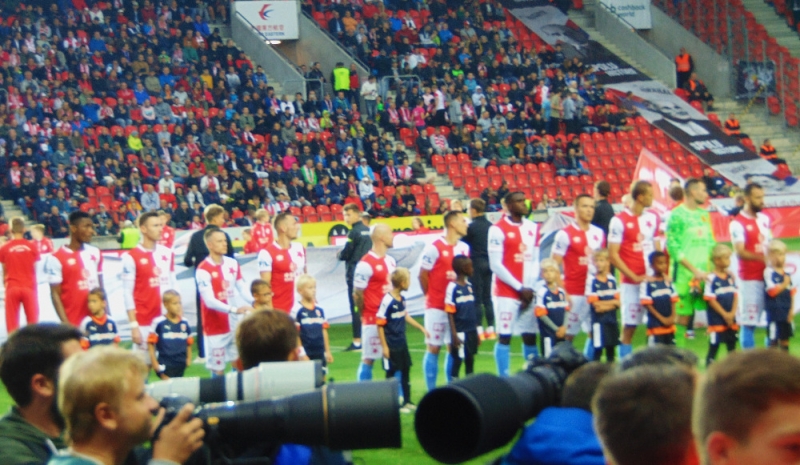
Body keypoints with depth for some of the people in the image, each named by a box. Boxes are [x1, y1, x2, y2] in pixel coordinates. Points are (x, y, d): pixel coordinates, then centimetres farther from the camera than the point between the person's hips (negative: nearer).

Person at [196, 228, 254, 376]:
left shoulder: (233, 264, 5)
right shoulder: (203, 270, -18)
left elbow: (243, 289, 7)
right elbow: (210, 301, -23)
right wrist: (234, 309, -33)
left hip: (233, 324, 6)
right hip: (215, 326, -6)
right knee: (217, 368, 0)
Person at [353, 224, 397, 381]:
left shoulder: (390, 261, 12)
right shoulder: (366, 264, -14)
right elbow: (357, 294, -13)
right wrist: (367, 313, -3)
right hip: (373, 321, -8)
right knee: (368, 358, 0)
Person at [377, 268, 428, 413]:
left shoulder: (402, 299, 2)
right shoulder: (387, 301, -22)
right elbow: (380, 325, -19)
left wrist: (422, 328, 25)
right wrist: (384, 346, -18)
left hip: (402, 343, 8)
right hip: (391, 345, -8)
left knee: (405, 371, 15)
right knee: (391, 373, 4)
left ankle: (407, 402, 26)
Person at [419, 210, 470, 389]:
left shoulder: (464, 248, 9)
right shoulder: (434, 248, -12)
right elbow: (423, 275, -8)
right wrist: (431, 297, 1)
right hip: (436, 307, -6)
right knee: (434, 348, 0)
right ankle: (431, 391, 5)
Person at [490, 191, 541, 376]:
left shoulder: (533, 228, 10)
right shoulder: (498, 229, -7)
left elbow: (535, 261, 11)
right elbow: (496, 264, -10)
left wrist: (531, 288, -3)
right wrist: (520, 288, -11)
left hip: (528, 293, 5)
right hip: (506, 293, -5)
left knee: (530, 336, 7)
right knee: (504, 337, -5)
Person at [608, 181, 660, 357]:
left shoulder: (653, 218, 9)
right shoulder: (619, 221, -8)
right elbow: (613, 254, -10)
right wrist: (634, 277, -14)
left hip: (654, 280, 5)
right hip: (631, 283, -5)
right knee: (629, 327, 0)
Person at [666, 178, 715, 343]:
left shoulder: (704, 214, 13)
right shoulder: (677, 215, -8)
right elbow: (673, 247, -12)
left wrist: (709, 268, 3)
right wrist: (695, 270, -15)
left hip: (703, 273, 6)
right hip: (684, 274, -6)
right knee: (682, 315, -4)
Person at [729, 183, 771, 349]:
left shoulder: (765, 219, 12)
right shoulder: (738, 224, -10)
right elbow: (740, 252, -18)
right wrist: (762, 258, -31)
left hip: (769, 276, 7)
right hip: (750, 278, -7)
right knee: (748, 322, -3)